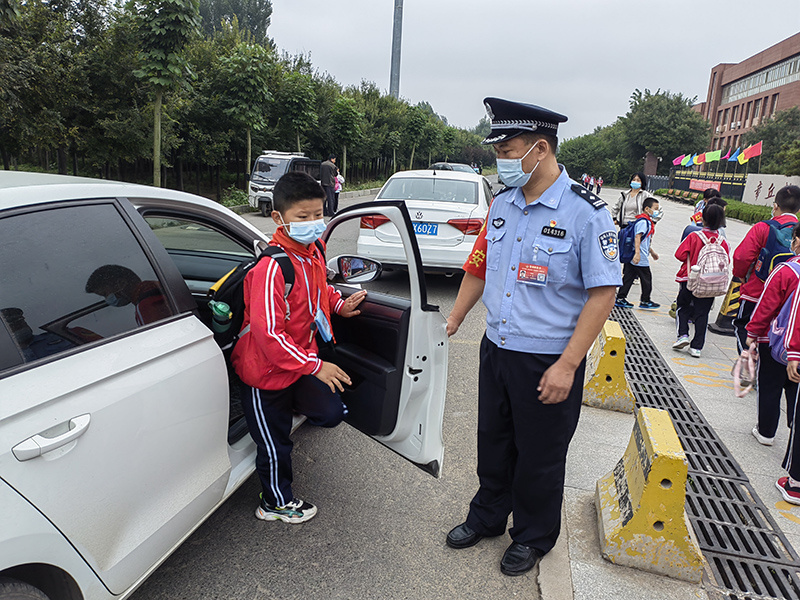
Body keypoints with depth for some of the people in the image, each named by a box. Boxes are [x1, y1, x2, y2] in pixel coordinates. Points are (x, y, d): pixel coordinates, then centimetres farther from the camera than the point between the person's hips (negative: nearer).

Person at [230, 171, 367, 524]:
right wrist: (315, 366, -28)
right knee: (275, 444, 12)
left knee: (332, 412, 6)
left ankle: (289, 405, 32)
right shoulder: (271, 267, -30)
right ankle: (276, 502, 37)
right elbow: (268, 334, -31)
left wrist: (339, 305, 1)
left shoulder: (313, 253, -3)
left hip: (302, 363, 7)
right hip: (266, 372, -7)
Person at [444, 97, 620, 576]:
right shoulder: (503, 204, 4)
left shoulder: (585, 212, -16)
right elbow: (478, 267, 12)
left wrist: (567, 365, -20)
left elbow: (603, 293, -17)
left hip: (548, 363, -5)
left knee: (539, 457, 14)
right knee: (493, 443, 21)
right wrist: (452, 323, 13)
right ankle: (487, 517, 46)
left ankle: (533, 537, 40)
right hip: (496, 349, 6)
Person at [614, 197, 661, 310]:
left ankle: (620, 299, 11)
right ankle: (645, 301, 13)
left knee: (628, 277, 9)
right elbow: (637, 237, -24)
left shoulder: (648, 222, 19)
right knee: (646, 278, 2)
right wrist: (637, 253, -32)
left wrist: (652, 252, 38)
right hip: (640, 258, -10)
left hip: (631, 257, 10)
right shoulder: (643, 221, -14)